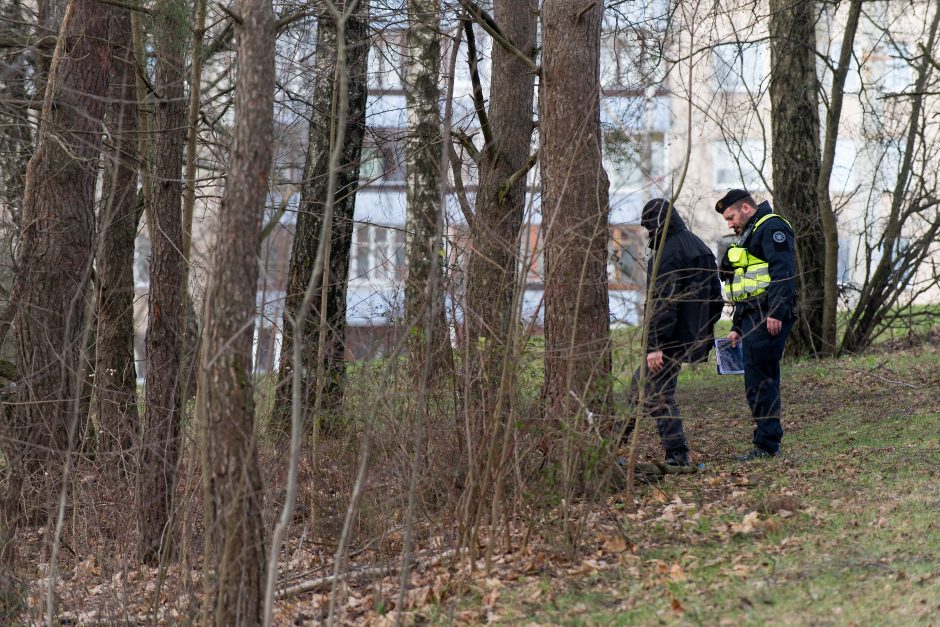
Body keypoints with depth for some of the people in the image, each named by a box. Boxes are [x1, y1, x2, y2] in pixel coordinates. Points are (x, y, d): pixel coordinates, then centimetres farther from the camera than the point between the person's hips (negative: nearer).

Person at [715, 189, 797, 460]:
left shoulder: (772, 228, -5)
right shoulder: (750, 236, 28)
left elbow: (783, 271, -18)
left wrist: (775, 312, -26)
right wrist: (737, 327, 26)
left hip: (768, 317, -10)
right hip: (753, 317, 10)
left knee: (759, 382, -12)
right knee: (762, 382, 9)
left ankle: (767, 445, -11)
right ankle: (768, 444, 10)